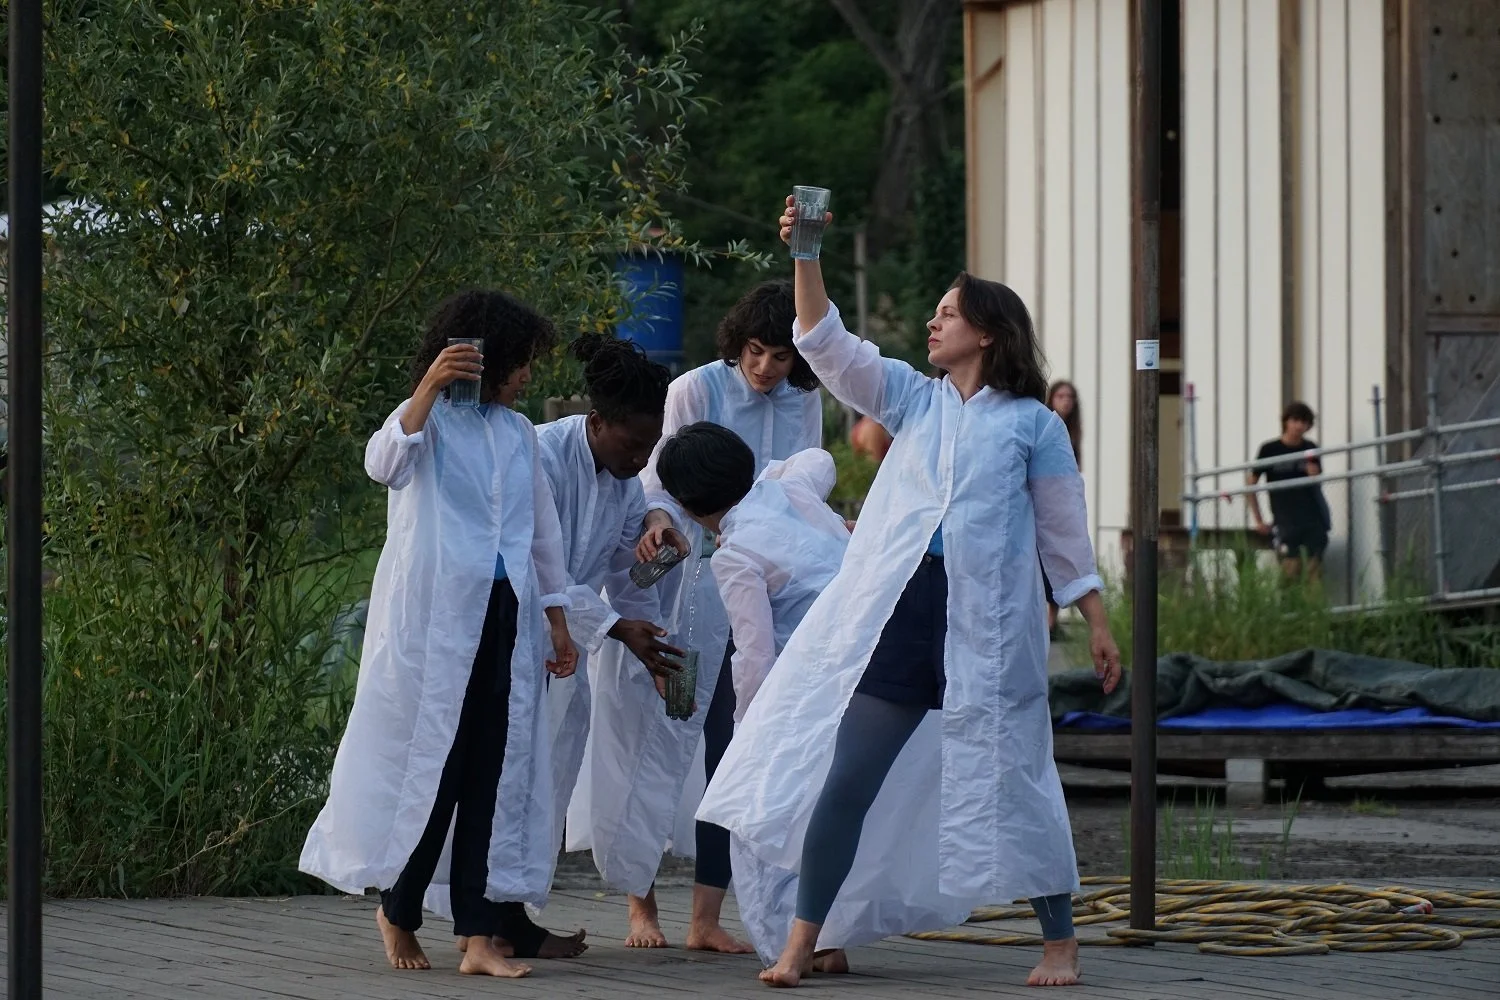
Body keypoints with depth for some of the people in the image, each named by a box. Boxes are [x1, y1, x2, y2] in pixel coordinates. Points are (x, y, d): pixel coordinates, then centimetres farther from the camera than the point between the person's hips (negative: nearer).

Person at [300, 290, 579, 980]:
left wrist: (558, 622, 21)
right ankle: (397, 910, 19)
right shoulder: (430, 420, -1)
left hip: (506, 614, 6)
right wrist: (431, 387, -29)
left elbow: (543, 531, 22)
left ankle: (482, 935, -1)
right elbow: (384, 464, -23)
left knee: (494, 769, 0)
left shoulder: (517, 433, 17)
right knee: (429, 759, -1)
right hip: (435, 616, -6)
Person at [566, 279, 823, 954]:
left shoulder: (803, 403, 9)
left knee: (735, 747, 1)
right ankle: (641, 904, 8)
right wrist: (658, 521, -30)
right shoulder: (697, 390, -6)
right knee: (663, 738, -2)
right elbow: (661, 478, -11)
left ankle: (706, 919, 4)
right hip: (694, 586, -4)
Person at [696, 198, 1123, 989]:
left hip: (987, 626, -3)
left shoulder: (1032, 423, 4)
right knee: (846, 782, 0)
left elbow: (1065, 532, 6)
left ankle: (1060, 945, 14)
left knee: (1009, 784, 1)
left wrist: (1097, 623, 3)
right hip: (898, 611, 3)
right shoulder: (914, 400, 13)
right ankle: (802, 944, 5)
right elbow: (829, 347, 4)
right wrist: (805, 258, -8)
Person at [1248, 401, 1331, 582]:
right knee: (1290, 573, -11)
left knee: (1314, 574, -1)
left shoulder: (1311, 450, 7)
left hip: (1313, 519, 3)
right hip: (1286, 523, -3)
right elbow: (1250, 483, 4)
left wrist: (1314, 474, -8)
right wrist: (1259, 521, 1)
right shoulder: (1270, 450, -2)